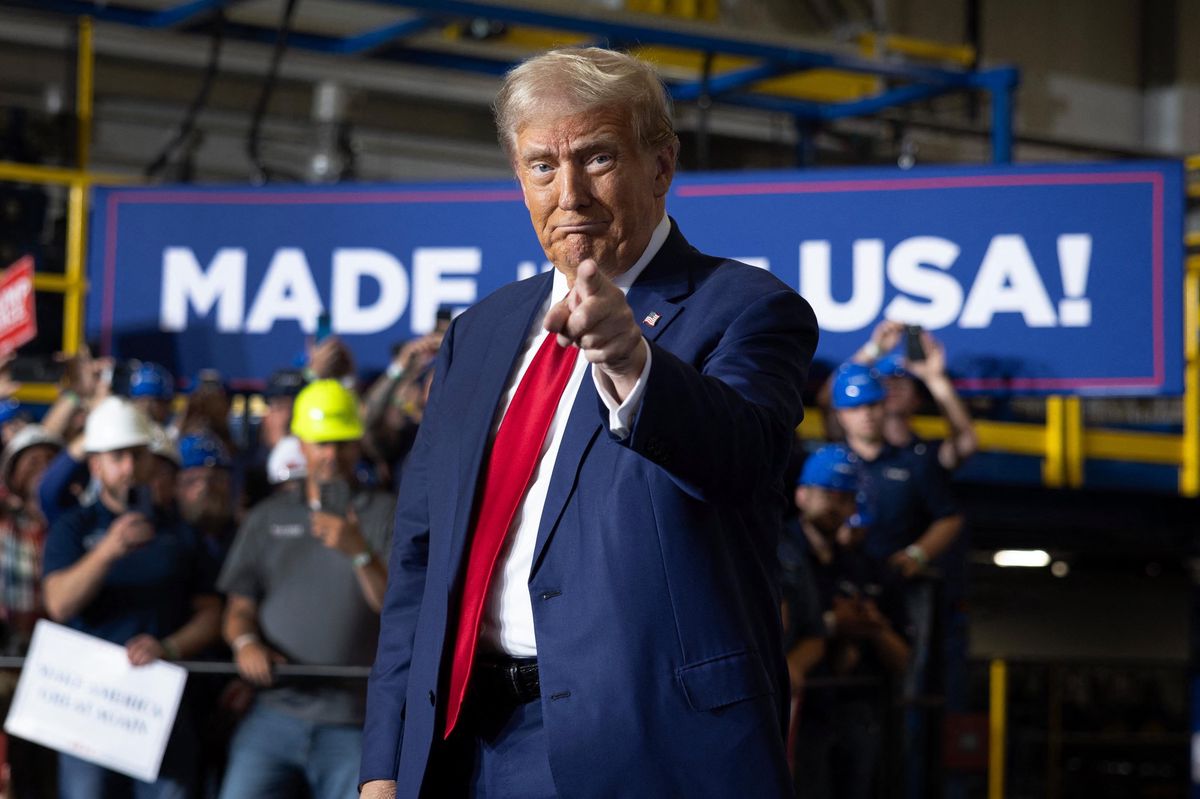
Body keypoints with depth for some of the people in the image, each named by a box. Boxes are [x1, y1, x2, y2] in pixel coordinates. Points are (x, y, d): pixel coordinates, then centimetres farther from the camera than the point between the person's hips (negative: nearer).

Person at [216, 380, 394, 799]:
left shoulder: (385, 513, 8)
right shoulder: (267, 518, 17)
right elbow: (239, 607, 15)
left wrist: (361, 553, -19)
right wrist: (245, 642, -7)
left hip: (353, 720, -2)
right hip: (275, 712, 2)